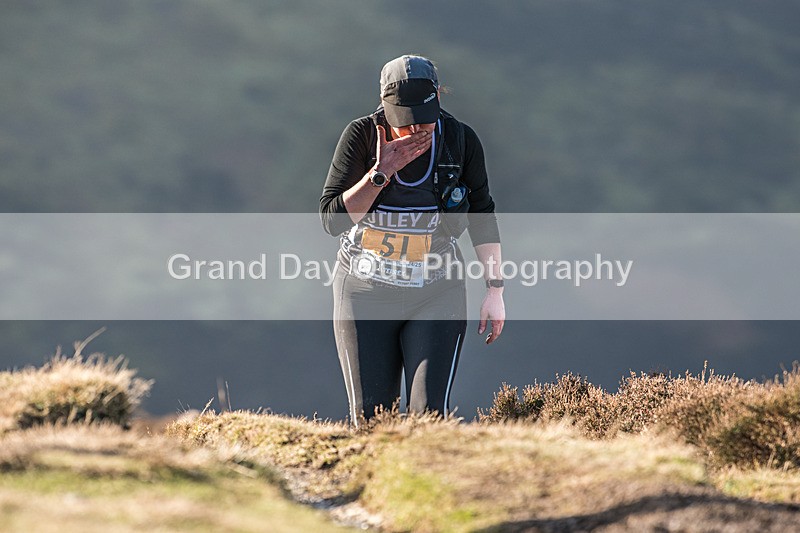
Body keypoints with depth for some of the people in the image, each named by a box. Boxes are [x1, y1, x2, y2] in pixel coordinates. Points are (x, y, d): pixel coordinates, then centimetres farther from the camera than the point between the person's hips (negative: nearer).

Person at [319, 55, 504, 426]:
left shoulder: (461, 141, -6)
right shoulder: (362, 136, -10)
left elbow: (482, 215, 6)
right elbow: (332, 219, -12)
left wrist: (495, 288, 2)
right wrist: (381, 173, -23)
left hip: (436, 294, 0)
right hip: (367, 292, 0)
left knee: (430, 412, -14)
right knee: (370, 417, -1)